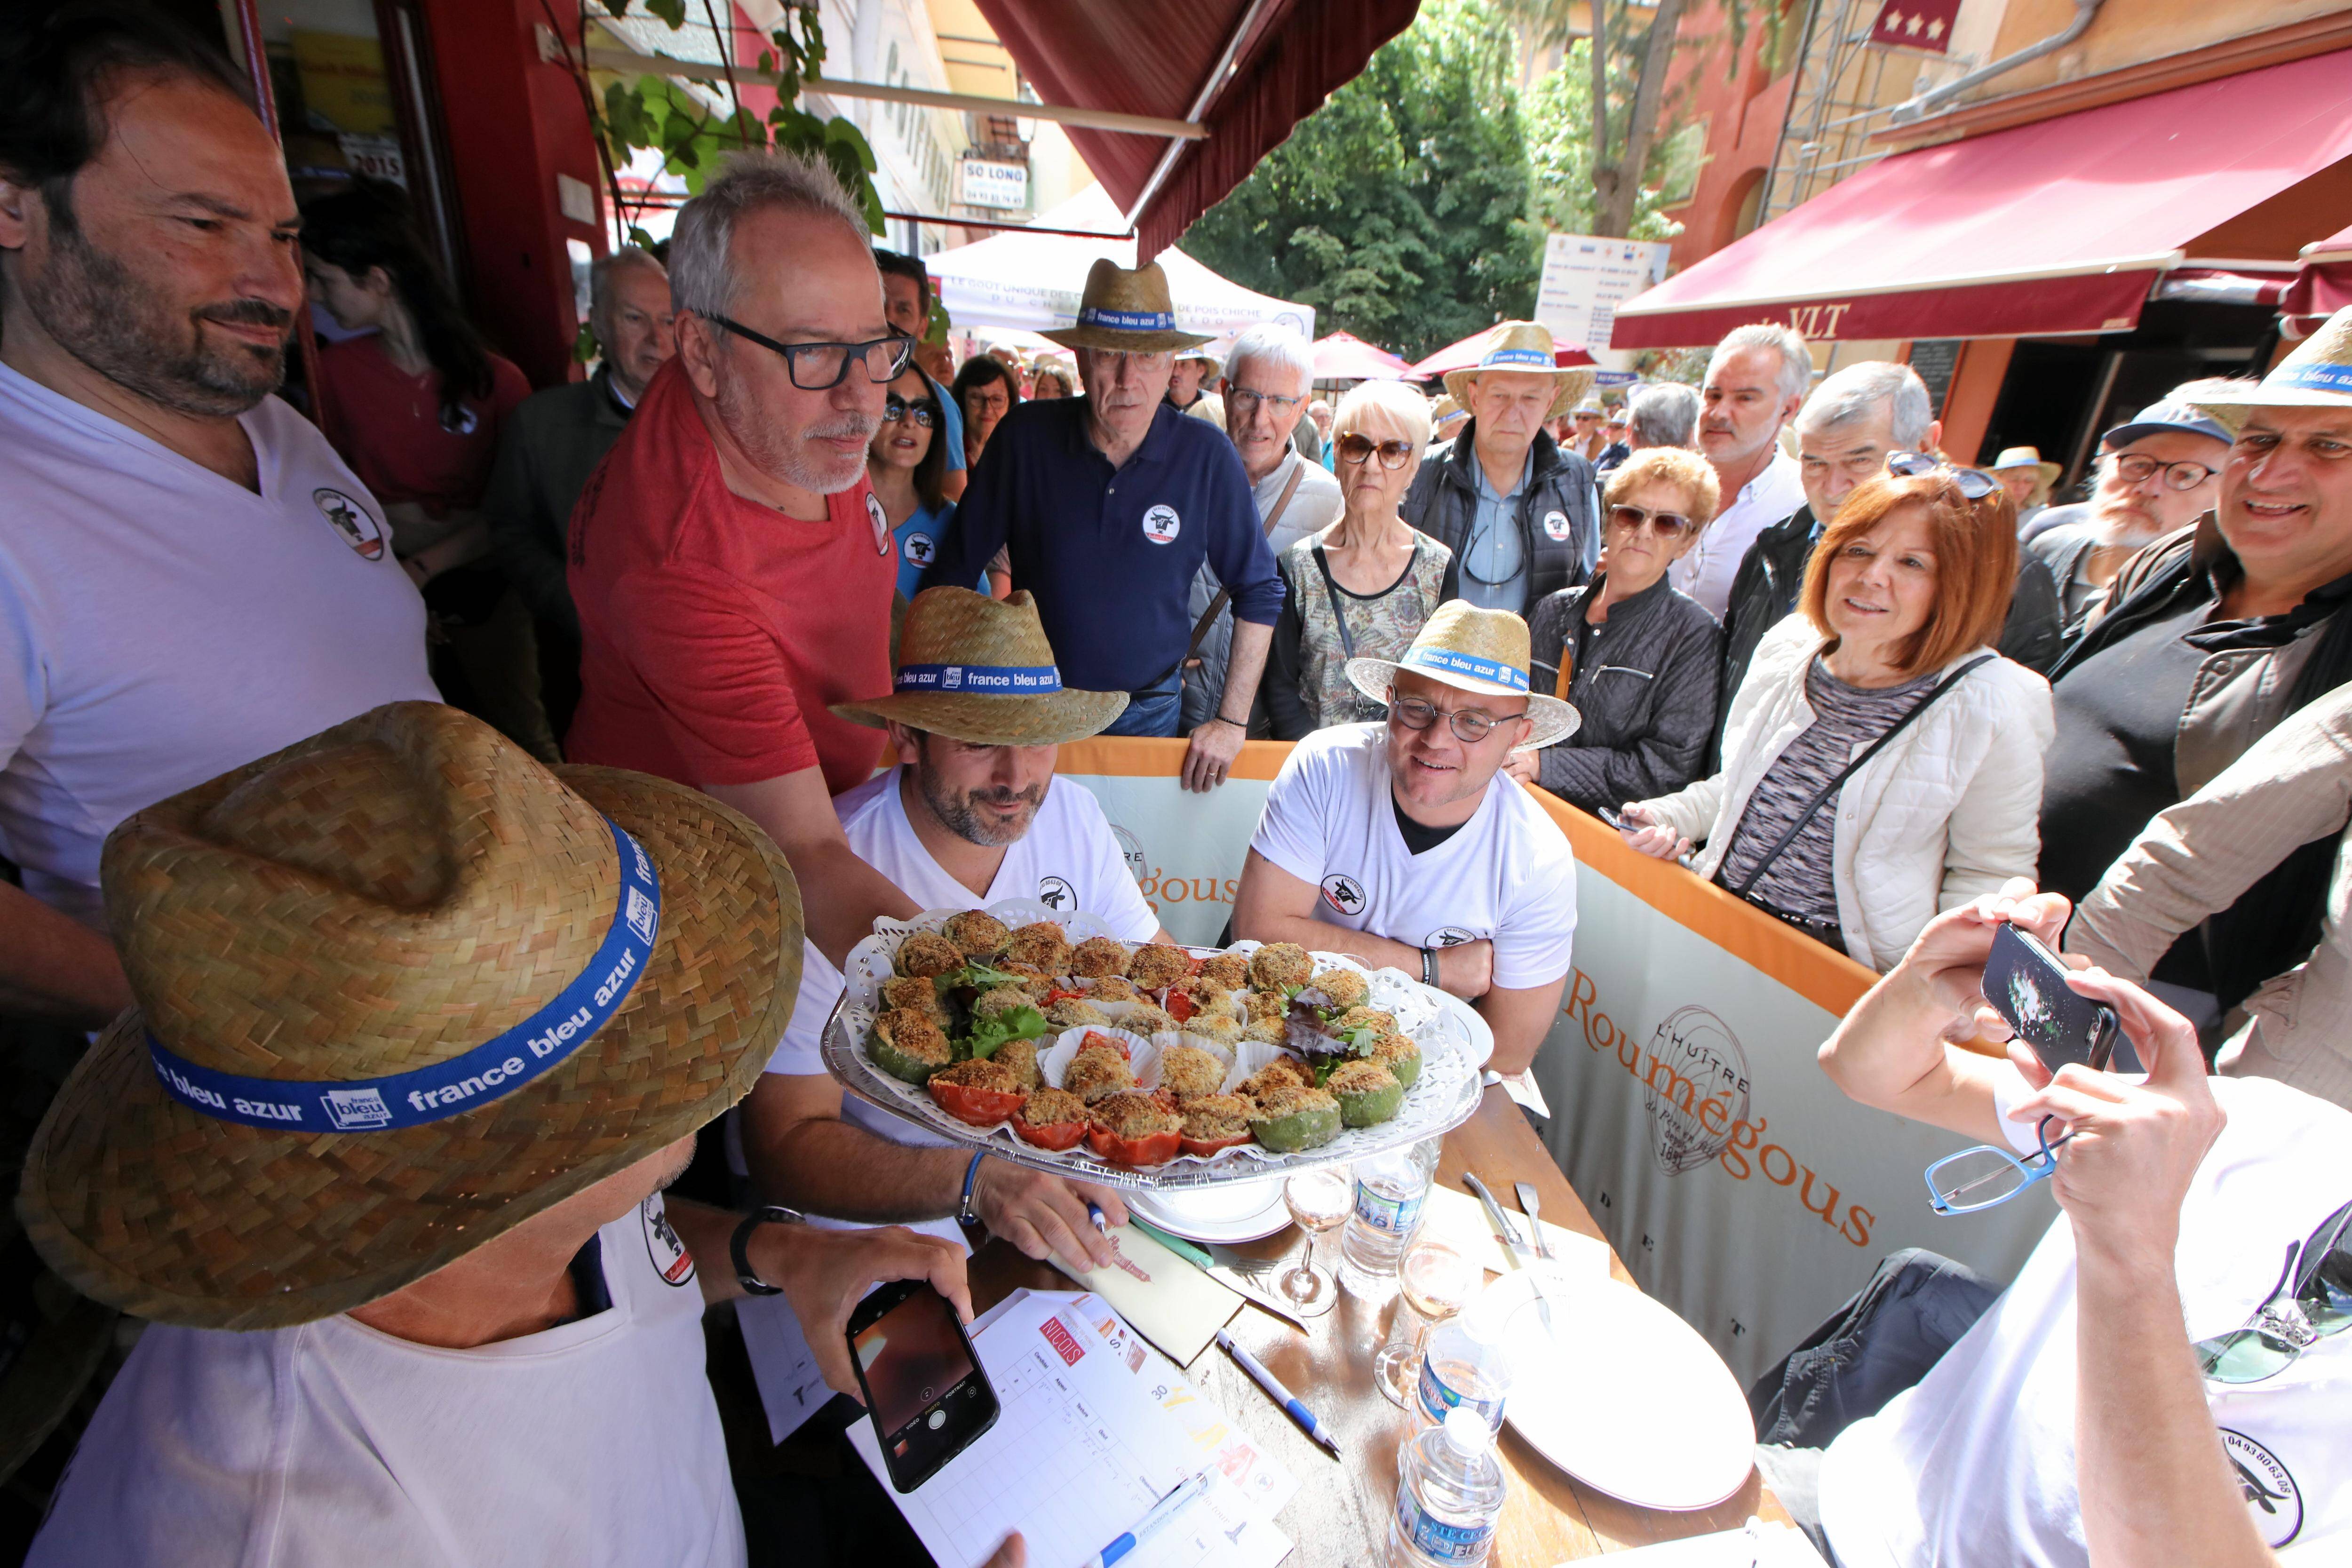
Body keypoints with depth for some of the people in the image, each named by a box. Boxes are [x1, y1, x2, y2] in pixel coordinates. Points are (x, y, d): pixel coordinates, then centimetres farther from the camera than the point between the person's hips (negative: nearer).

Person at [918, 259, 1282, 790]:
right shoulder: (1025, 438, -11)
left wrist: (1232, 721, -7)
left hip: (1147, 710, 0)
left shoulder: (1206, 455, -12)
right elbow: (953, 571, -3)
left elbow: (1259, 591, -4)